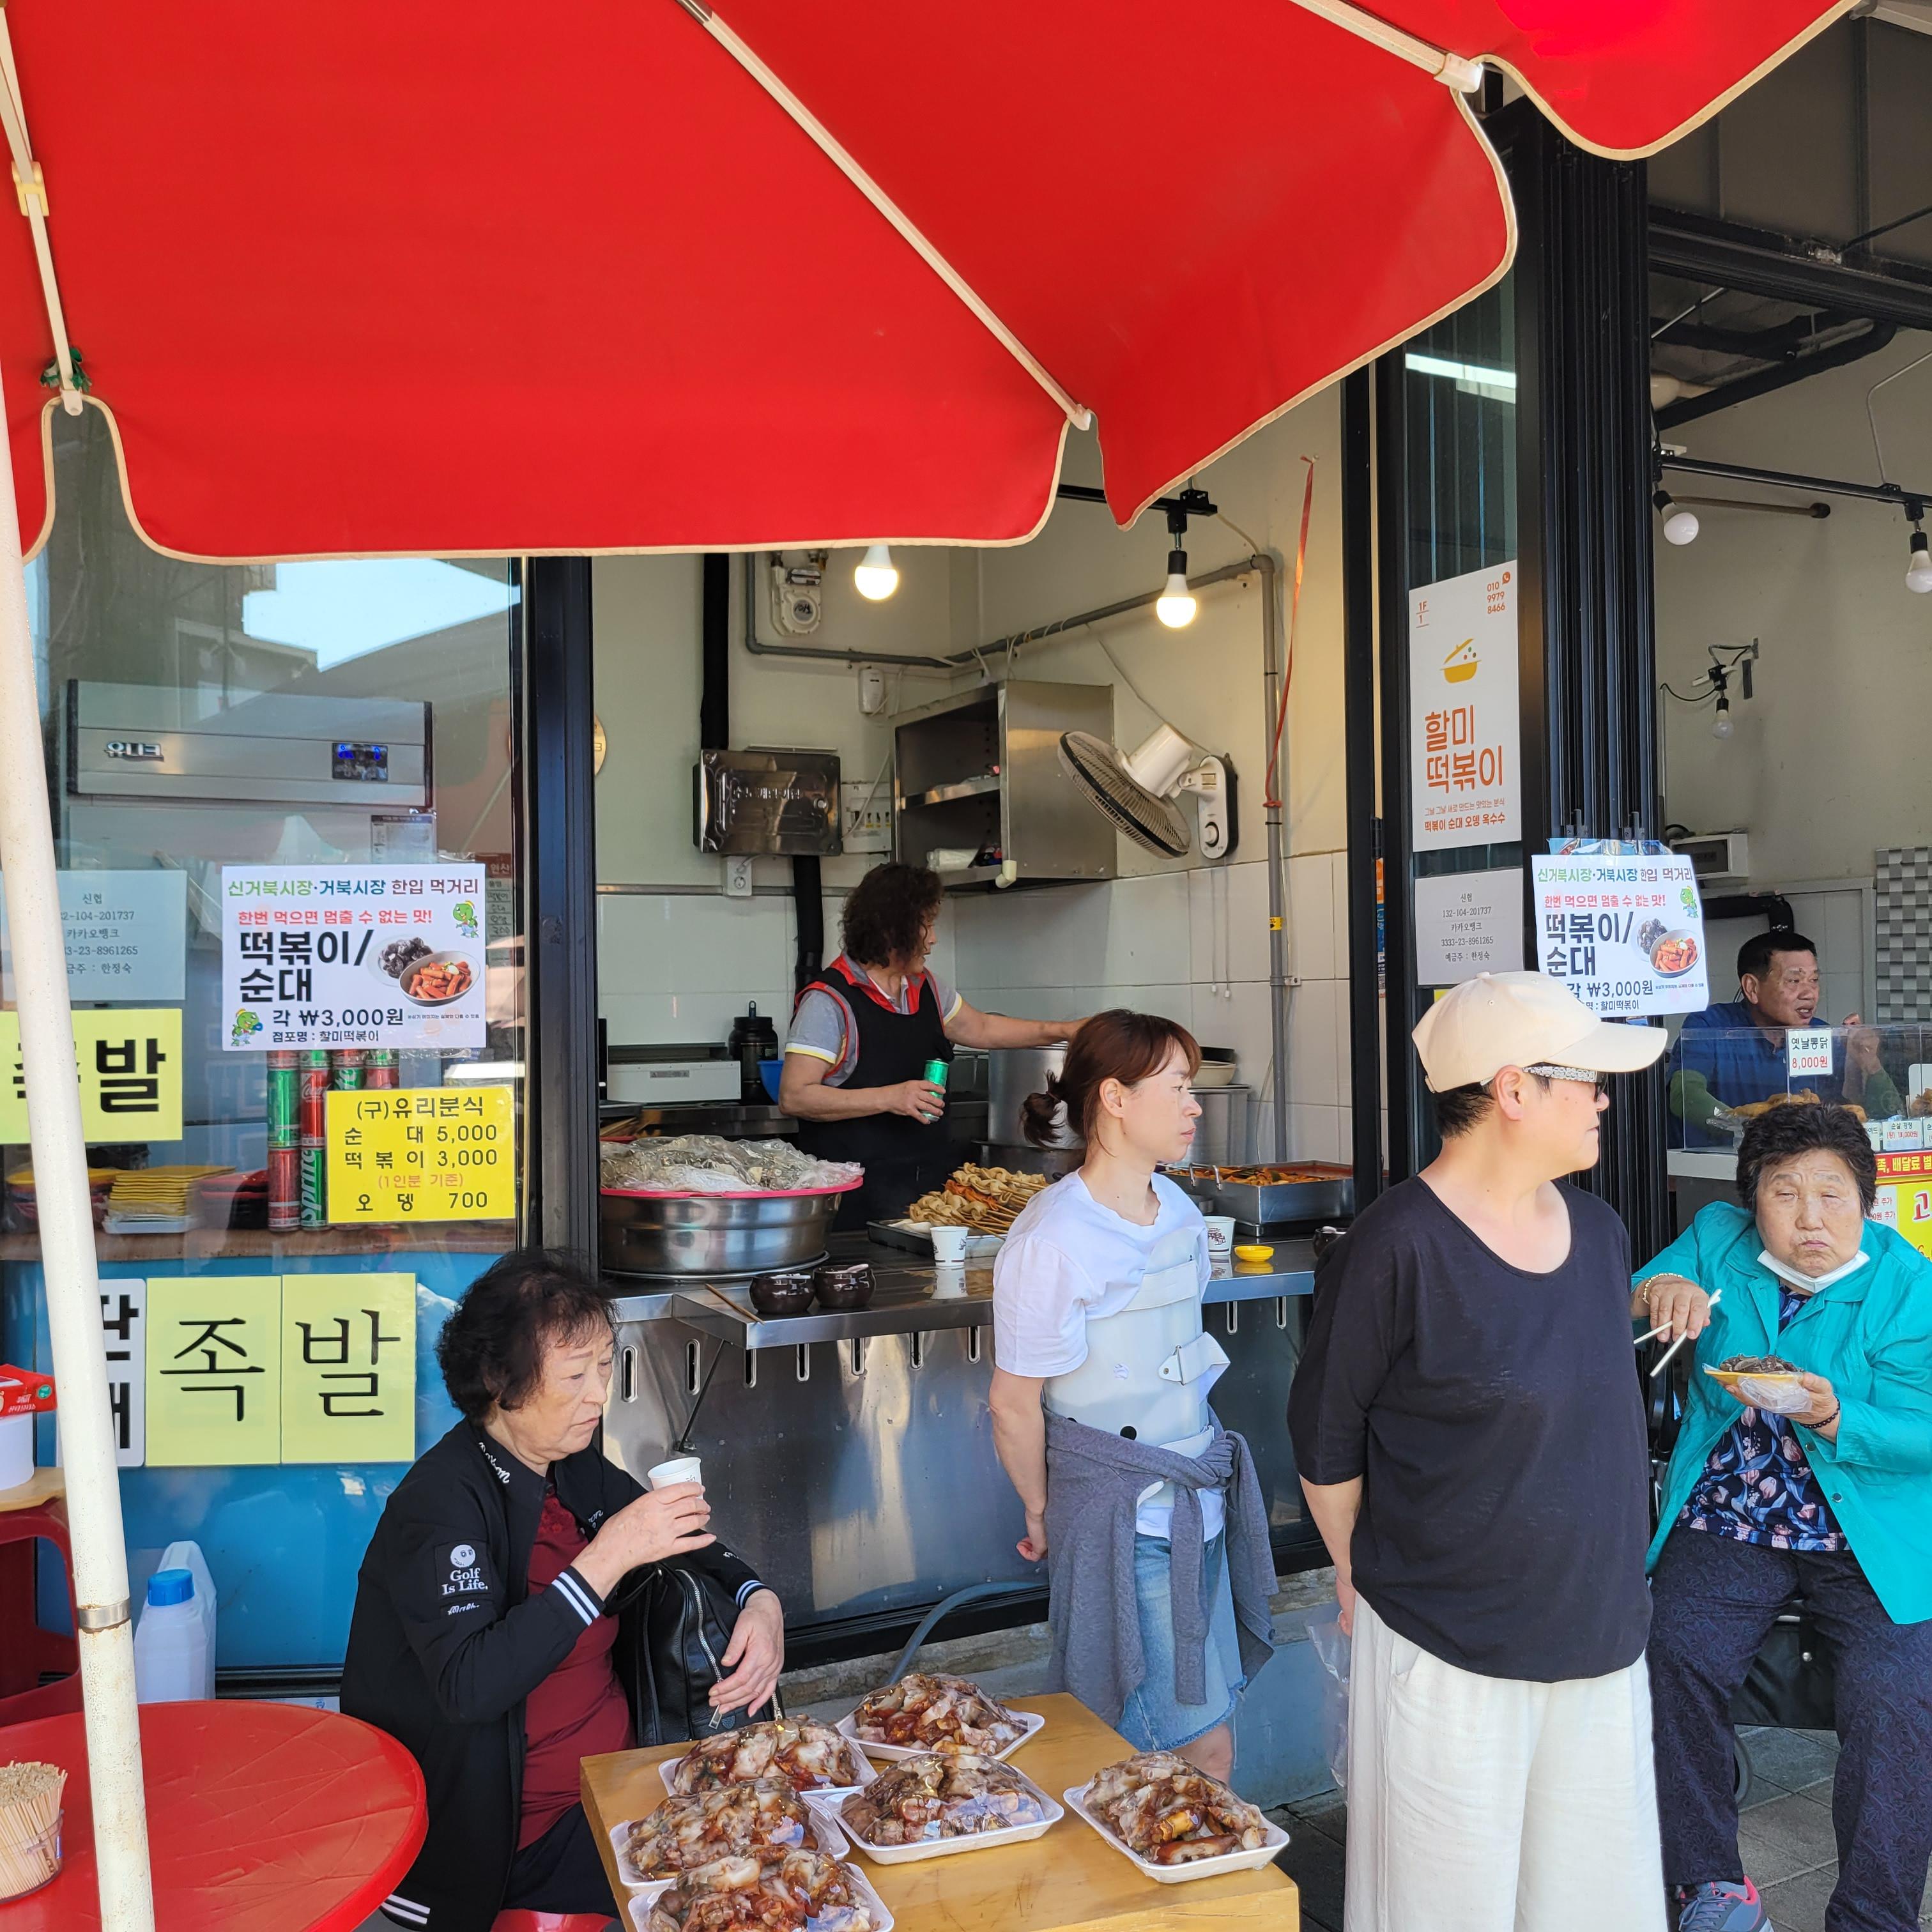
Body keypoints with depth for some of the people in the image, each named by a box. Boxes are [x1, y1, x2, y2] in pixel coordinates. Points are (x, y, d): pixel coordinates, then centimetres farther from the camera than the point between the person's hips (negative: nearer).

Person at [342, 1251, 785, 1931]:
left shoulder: (573, 1464, 2)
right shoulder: (444, 1500, -20)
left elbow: (680, 1546, 16)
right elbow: (468, 1688, -31)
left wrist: (759, 1601, -5)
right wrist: (608, 1557, -34)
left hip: (618, 1774, 7)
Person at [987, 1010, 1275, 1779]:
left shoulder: (1178, 1209, 5)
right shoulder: (1052, 1241, -19)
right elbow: (1014, 1404, -10)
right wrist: (1044, 1516, 3)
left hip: (1197, 1504, 7)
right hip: (1125, 1525, -7)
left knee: (1205, 1737, 13)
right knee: (1202, 1749, 0)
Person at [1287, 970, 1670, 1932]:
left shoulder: (1598, 1230, 4)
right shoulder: (1397, 1246, -18)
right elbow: (1326, 1438, -7)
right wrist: (1363, 1574, 3)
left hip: (1601, 1640, 6)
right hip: (1448, 1657, -6)